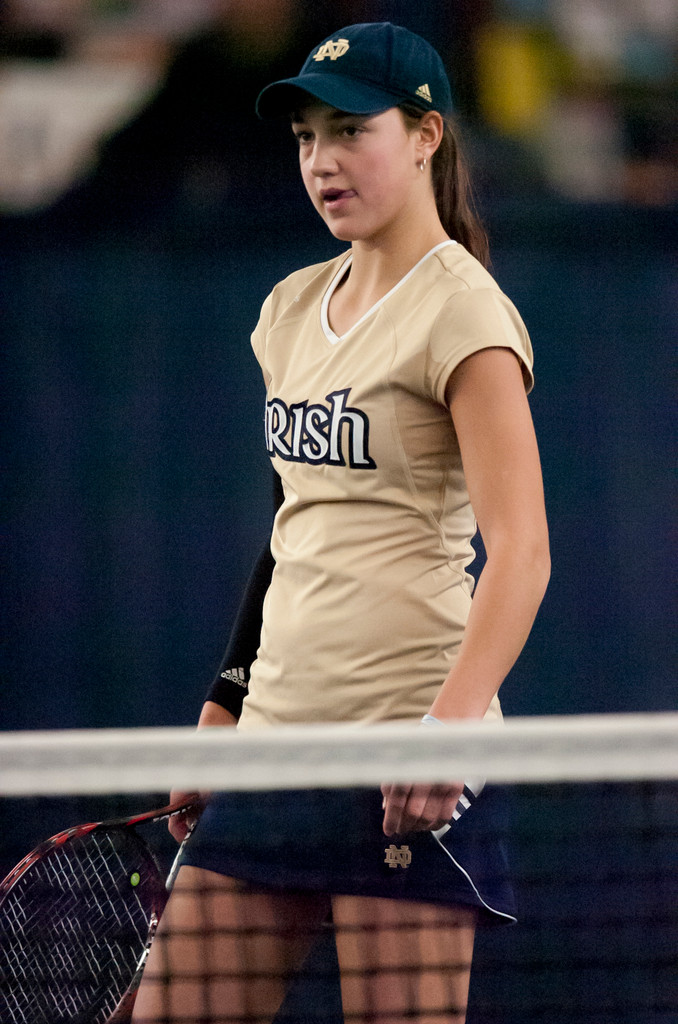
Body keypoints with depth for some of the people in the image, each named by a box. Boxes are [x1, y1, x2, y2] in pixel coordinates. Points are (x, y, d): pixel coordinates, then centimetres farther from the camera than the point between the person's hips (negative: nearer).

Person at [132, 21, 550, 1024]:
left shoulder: (460, 310, -8)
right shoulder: (296, 308, 15)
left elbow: (519, 551, -17)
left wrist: (452, 722, -30)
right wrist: (225, 703, 19)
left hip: (407, 756, -8)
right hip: (277, 738, 8)